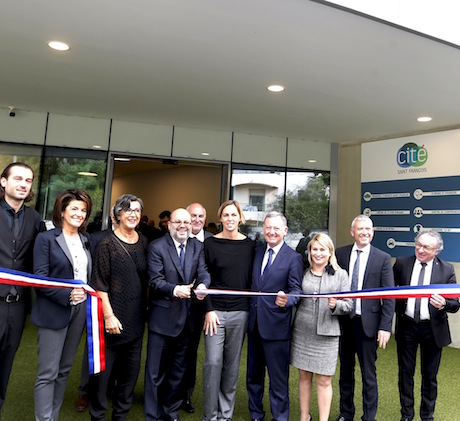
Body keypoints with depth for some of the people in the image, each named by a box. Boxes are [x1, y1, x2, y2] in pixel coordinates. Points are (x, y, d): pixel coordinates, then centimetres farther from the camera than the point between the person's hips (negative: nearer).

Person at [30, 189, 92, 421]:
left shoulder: (86, 241, 11)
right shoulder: (46, 238, -6)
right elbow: (40, 278, -12)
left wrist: (88, 292, -1)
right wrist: (68, 295, -20)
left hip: (79, 311, 6)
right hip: (54, 312, -5)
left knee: (64, 369, 15)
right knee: (48, 373, 0)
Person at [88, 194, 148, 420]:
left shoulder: (143, 242, 6)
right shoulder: (107, 243, -8)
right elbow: (100, 283, -10)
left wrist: (146, 308, 7)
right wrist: (109, 315, -14)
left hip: (136, 317, 5)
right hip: (113, 318, -5)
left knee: (131, 369, 13)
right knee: (103, 368, 7)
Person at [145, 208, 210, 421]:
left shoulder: (197, 246, 5)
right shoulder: (157, 247, -9)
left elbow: (203, 272, -5)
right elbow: (155, 280, -15)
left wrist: (203, 284, -27)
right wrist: (175, 290, -32)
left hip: (186, 318, 5)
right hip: (162, 318, -4)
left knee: (178, 370, 20)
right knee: (156, 371, 7)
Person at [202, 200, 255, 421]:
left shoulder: (249, 245, 4)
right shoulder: (210, 243, 0)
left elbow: (251, 279, 8)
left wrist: (252, 308, 3)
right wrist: (209, 309, -8)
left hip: (240, 312, 2)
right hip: (215, 311, -1)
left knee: (232, 364, 9)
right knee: (213, 362, -3)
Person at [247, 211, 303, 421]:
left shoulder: (293, 258, -8)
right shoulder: (257, 252, 8)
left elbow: (296, 289, -14)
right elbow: (252, 284, 12)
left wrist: (286, 300, -33)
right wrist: (249, 311, 4)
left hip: (276, 325, -6)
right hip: (254, 323, 6)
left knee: (278, 377, 7)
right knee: (253, 374, 21)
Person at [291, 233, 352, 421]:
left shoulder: (340, 274, 0)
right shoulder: (303, 272, 4)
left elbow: (349, 304, -1)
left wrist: (335, 305, -20)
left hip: (326, 333, -2)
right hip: (302, 332, 3)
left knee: (324, 380, 5)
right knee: (304, 376, 15)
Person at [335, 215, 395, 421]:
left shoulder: (383, 258, -5)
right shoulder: (340, 254, 0)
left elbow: (389, 296, -6)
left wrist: (385, 327, -11)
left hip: (368, 323, -2)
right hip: (343, 321, 3)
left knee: (368, 374, 9)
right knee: (345, 370, 18)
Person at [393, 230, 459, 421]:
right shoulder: (401, 263, -4)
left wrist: (443, 304, -27)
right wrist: (396, 310, -8)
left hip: (433, 329, -1)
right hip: (406, 326, 1)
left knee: (430, 376, 15)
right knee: (405, 372, 14)